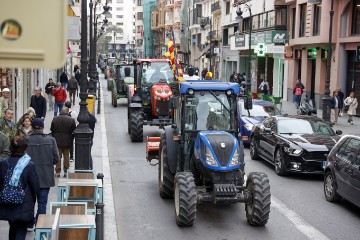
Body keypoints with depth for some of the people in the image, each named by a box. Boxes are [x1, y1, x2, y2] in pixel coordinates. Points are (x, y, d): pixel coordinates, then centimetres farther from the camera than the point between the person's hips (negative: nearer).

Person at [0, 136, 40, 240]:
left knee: (13, 228, 24)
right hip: (23, 206, -4)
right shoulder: (29, 166, -16)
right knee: (21, 231, 3)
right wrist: (32, 200, 10)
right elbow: (36, 186, -10)